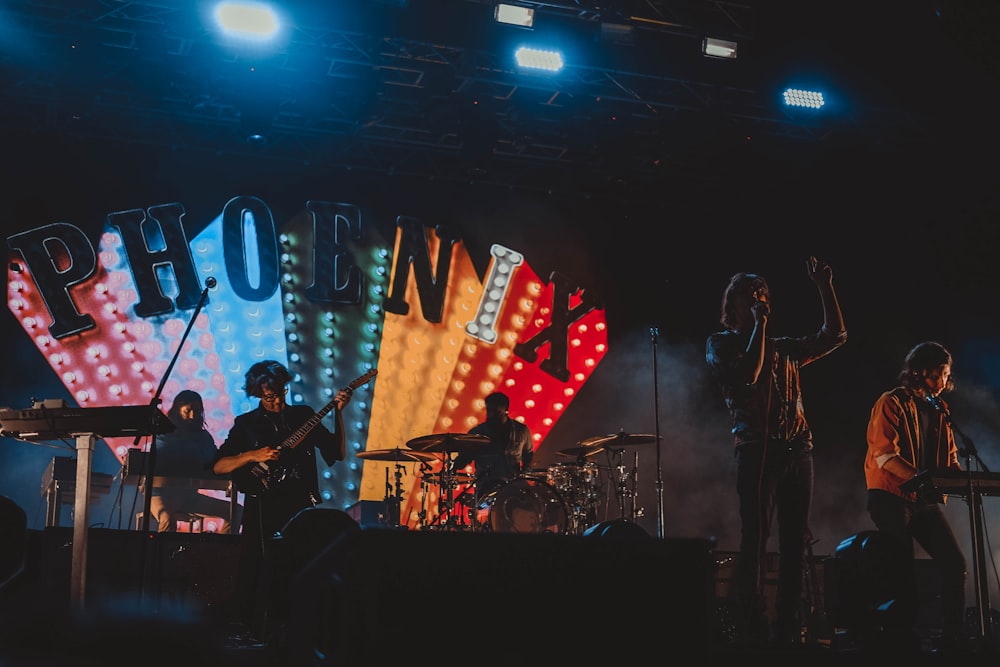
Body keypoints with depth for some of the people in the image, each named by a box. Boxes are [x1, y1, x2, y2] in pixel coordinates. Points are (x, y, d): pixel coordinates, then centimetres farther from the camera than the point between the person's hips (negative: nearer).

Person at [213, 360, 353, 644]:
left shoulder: (304, 415, 10)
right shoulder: (247, 423, 6)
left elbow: (338, 452, 4)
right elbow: (219, 466, 0)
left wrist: (338, 412, -5)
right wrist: (254, 455, -14)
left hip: (300, 503, 1)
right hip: (262, 506, -1)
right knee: (254, 569, -4)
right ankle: (249, 629, 14)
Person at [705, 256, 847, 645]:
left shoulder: (784, 348, 23)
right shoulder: (721, 344, 6)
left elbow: (834, 337, 23)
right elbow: (747, 374, -12)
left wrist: (825, 288, 15)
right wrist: (759, 326, -4)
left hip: (798, 449, 6)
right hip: (758, 449, -6)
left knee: (795, 541, 4)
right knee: (756, 539, -8)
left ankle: (788, 627, 8)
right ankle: (751, 629, -6)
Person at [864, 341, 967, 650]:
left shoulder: (939, 410, 15)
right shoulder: (891, 403, -6)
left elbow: (950, 458, 17)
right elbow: (884, 454, -17)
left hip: (926, 500, 7)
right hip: (891, 497, -7)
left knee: (955, 564, -2)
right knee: (905, 570, -10)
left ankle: (953, 637, 5)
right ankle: (904, 637, -2)